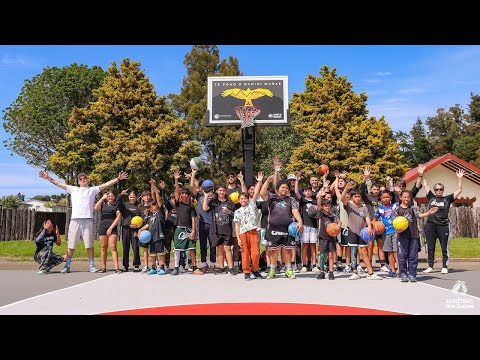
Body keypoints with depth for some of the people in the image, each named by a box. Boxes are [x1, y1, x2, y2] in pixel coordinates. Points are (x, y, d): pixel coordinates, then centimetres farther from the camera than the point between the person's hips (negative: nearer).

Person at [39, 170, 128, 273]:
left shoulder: (92, 190, 13)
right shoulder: (73, 189, 17)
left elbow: (106, 184, 5)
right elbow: (59, 184, 20)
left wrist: (118, 179, -3)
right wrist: (48, 178, 17)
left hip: (88, 220, -1)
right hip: (75, 220, 1)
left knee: (89, 245, 2)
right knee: (71, 245, 4)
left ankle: (91, 265, 8)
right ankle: (67, 266, 11)